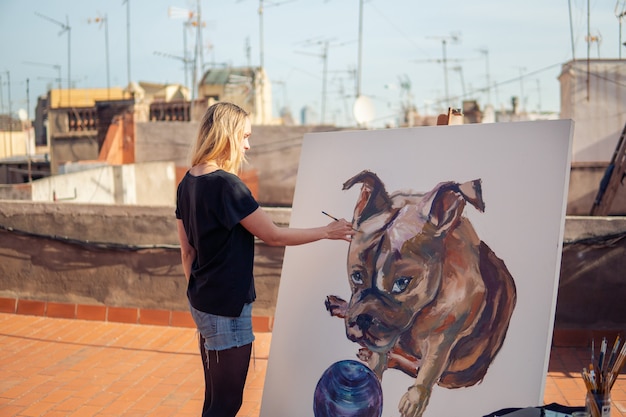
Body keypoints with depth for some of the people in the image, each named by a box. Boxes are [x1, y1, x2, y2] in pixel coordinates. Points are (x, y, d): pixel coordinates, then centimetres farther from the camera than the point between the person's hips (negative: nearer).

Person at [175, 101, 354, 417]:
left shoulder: (187, 183, 5)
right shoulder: (226, 185, -20)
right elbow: (274, 236, -14)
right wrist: (327, 232, -4)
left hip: (202, 304, 9)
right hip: (227, 310, -9)